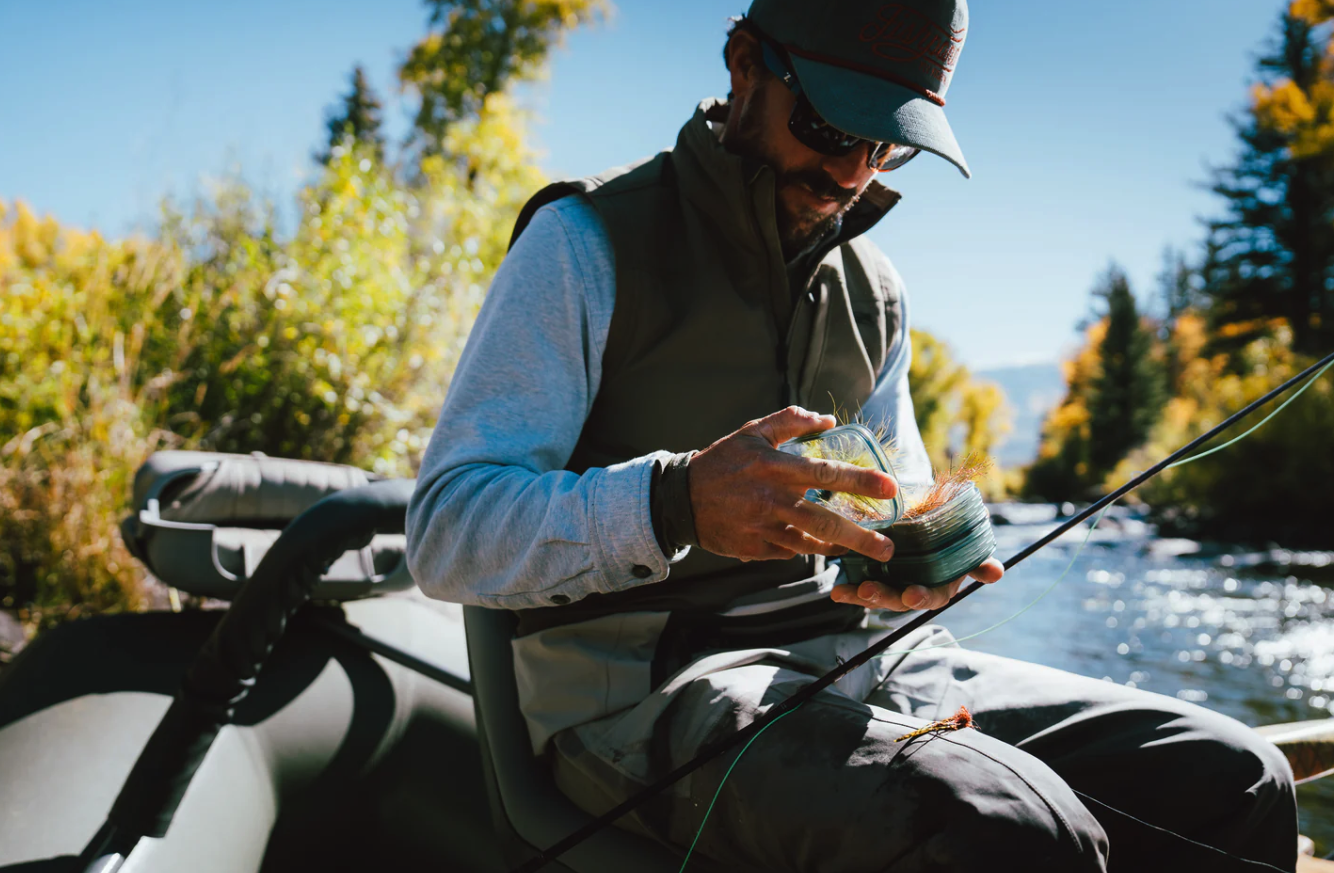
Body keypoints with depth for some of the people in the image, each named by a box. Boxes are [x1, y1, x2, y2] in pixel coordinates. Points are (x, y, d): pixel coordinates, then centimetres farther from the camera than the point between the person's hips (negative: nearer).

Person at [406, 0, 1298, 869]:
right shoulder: (588, 240, -6)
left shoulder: (875, 289, 14)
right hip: (644, 686, -6)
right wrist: (677, 501, -32)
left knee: (1236, 780, -6)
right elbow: (450, 534, -14)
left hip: (849, 654, 7)